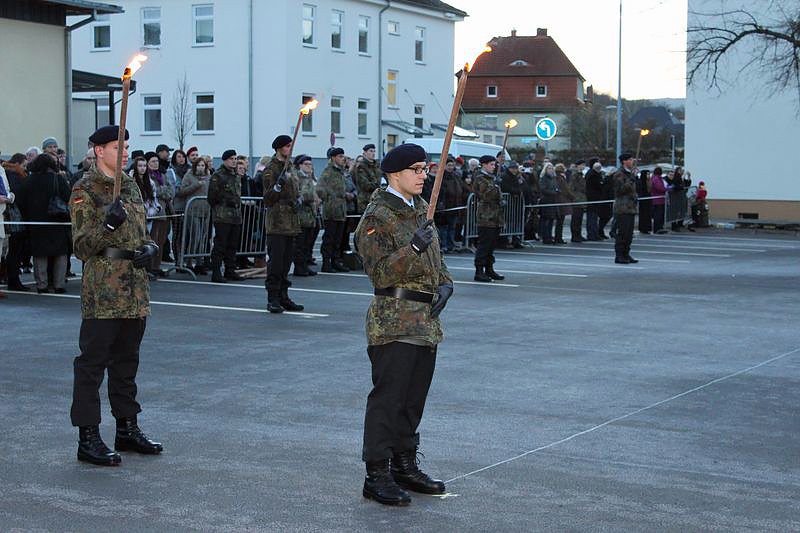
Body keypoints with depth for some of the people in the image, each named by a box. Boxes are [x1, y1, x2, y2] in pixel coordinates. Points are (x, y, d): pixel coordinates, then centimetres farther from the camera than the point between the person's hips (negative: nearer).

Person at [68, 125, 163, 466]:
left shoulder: (131, 187, 16)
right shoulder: (85, 190, -6)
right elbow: (82, 247, -10)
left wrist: (149, 248, 2)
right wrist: (108, 225, -26)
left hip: (135, 290, 8)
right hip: (102, 292, -7)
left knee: (126, 361, 15)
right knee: (92, 362, -4)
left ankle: (127, 429, 25)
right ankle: (88, 438, 0)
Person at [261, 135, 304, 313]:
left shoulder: (289, 168, 17)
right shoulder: (270, 170, -7)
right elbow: (267, 199, -10)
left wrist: (298, 200, 6)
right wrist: (278, 186, -26)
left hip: (291, 222, 8)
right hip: (276, 223, -8)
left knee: (287, 261, 11)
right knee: (275, 262, -9)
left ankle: (283, 297, 17)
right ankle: (273, 299, -6)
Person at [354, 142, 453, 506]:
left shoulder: (420, 210, 17)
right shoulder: (377, 217, -10)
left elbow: (435, 260, 25)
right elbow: (380, 272, -17)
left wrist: (444, 284, 6)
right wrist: (413, 248, -29)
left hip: (426, 322, 9)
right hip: (394, 323, -9)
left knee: (414, 398, 15)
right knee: (387, 397, -7)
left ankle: (405, 466, 25)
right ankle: (377, 475, -1)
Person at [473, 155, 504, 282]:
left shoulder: (492, 178, 19)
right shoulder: (480, 179, -8)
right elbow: (485, 196, -17)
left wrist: (502, 201, 8)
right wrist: (495, 187, -23)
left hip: (496, 218, 9)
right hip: (486, 218, -9)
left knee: (492, 244, 12)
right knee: (484, 245, -8)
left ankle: (489, 269, 19)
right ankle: (479, 272, -5)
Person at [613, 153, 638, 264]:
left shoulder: (630, 173, 19)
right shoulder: (619, 174, -10)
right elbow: (620, 190, -18)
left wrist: (635, 197, 16)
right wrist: (631, 180, -21)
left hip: (631, 208, 9)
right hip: (622, 208, -9)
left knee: (629, 233, 10)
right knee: (622, 232, -9)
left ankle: (626, 255, 15)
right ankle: (619, 256, -5)